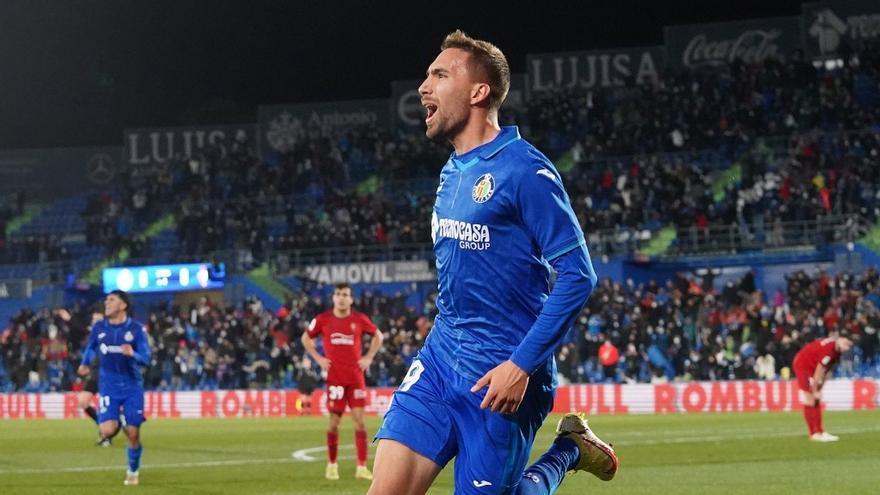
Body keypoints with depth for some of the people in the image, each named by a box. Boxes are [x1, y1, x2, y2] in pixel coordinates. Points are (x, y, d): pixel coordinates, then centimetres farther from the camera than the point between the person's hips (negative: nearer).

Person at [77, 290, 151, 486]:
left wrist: (133, 354, -30)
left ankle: (133, 471, 25)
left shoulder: (136, 328, -6)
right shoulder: (99, 328, 2)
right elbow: (90, 347, 24)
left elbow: (146, 358, -11)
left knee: (133, 435, 0)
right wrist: (85, 363, 15)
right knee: (107, 430, -18)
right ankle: (115, 422, 20)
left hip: (132, 387, -1)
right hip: (108, 387, 1)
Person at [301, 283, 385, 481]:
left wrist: (368, 358, 6)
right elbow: (306, 338, 14)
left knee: (359, 420, -5)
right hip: (334, 377, -1)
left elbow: (378, 336, 16)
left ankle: (362, 467, -3)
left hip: (356, 377, 1)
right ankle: (332, 465, 14)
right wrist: (318, 358, 3)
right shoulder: (322, 319, 0)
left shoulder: (359, 319, 2)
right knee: (334, 421, 0)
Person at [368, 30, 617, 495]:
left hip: (501, 374, -7)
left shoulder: (523, 170, -13)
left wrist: (522, 365, -21)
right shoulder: (452, 173, 13)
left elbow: (577, 276, -16)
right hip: (440, 356, 7)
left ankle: (567, 451, 22)